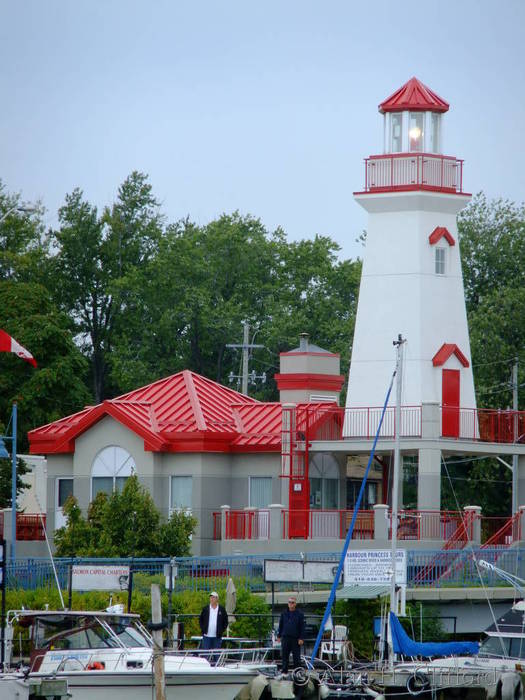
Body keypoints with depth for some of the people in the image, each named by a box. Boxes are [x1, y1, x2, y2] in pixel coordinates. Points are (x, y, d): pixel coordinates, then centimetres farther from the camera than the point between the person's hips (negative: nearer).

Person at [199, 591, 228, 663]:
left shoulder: (222, 610, 3)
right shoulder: (205, 609, 5)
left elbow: (225, 621, 10)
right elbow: (200, 619, 13)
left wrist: (222, 631, 0)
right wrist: (203, 629, 2)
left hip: (217, 636, 0)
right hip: (206, 636, 0)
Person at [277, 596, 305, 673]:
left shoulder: (299, 614, 1)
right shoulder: (284, 613, 10)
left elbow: (302, 627, 0)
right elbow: (280, 625, 15)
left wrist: (301, 638, -7)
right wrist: (279, 636, 10)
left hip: (295, 638, -3)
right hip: (285, 637, 3)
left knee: (296, 656, -1)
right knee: (285, 655, 5)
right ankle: (284, 671, 12)